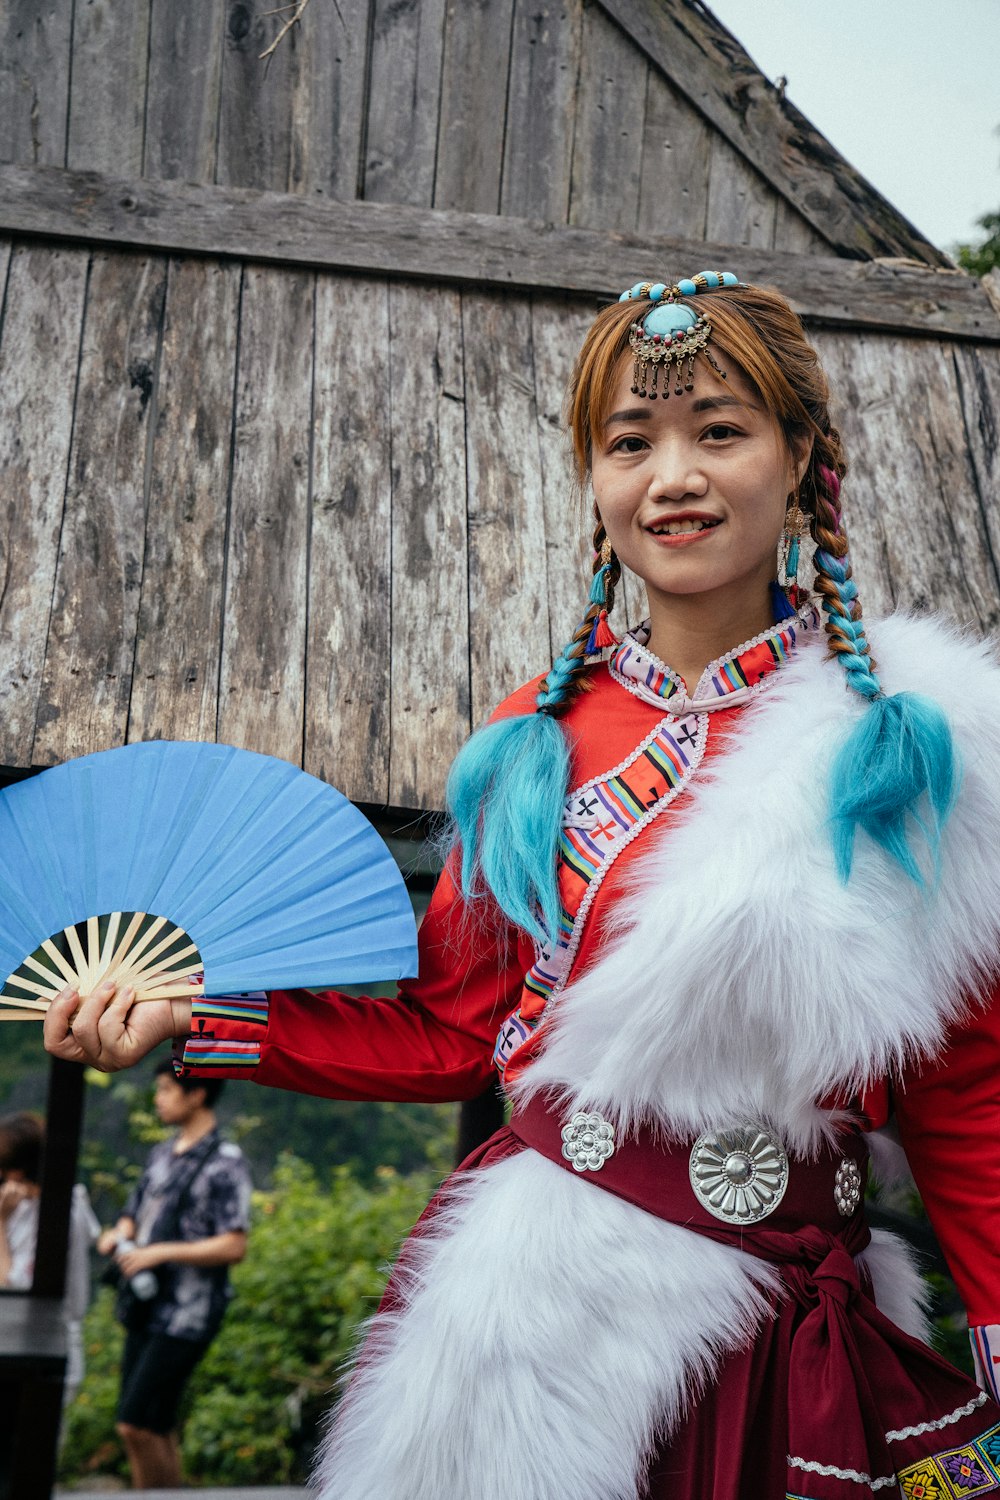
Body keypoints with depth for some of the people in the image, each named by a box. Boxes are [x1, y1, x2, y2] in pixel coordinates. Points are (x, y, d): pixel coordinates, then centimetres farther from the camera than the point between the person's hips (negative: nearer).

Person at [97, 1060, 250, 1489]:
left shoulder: (225, 1164, -11)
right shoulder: (162, 1154, 13)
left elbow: (234, 1246, -16)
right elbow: (133, 1216, 23)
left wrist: (161, 1252, -20)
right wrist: (116, 1236, 0)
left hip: (185, 1317, -7)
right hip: (146, 1309, 8)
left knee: (137, 1425, -10)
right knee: (156, 1429, 11)